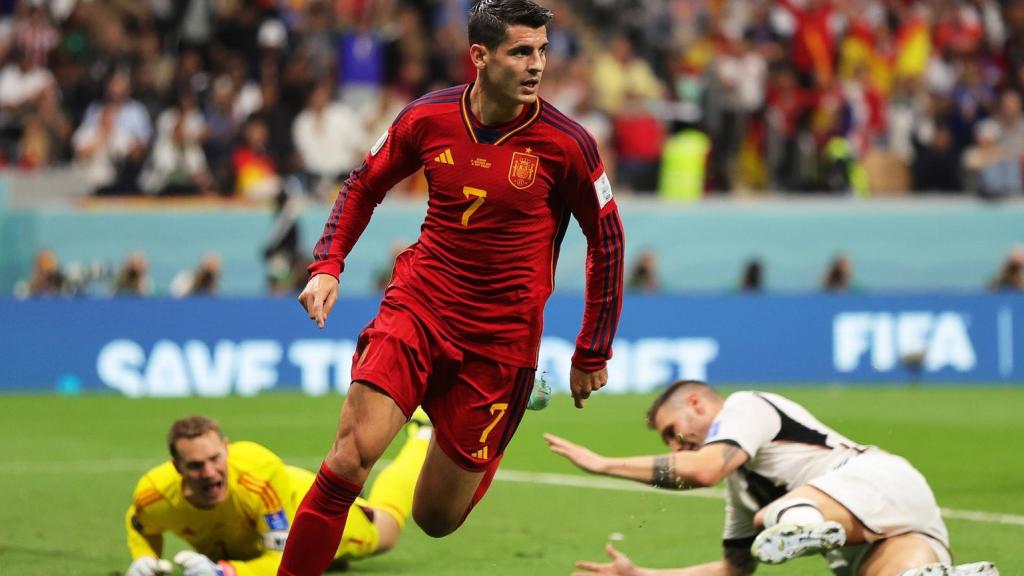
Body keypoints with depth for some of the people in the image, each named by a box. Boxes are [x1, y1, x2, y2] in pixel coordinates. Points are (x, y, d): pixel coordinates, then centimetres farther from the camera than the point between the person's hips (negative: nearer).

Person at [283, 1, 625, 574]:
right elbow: (365, 184, 14)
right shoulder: (428, 118, -4)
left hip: (501, 338, -1)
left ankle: (484, 455, 38)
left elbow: (607, 241, 2)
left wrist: (592, 355, 4)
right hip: (418, 306, 1)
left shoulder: (567, 144, -10)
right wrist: (328, 264, 1)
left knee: (436, 518, 3)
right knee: (350, 455, -21)